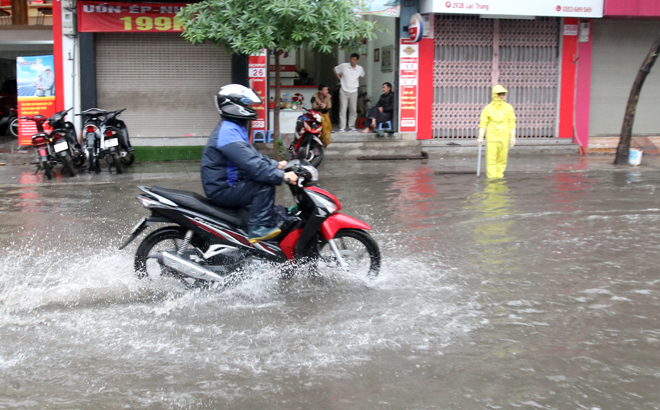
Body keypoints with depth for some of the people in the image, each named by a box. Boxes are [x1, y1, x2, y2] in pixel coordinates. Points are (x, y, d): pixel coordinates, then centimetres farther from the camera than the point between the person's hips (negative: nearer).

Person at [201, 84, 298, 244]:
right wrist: (282, 176, -29)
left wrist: (276, 165, 7)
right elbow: (252, 164, -29)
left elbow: (253, 156, 20)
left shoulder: (234, 128, 14)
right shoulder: (228, 132, -21)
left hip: (229, 184, 11)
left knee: (267, 178, 17)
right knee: (265, 186, -24)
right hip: (222, 191, -11)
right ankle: (258, 228, -23)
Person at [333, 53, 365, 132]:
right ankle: (342, 127, -1)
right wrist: (340, 78, 2)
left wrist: (356, 80, 9)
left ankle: (351, 126, 16)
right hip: (344, 91, -2)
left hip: (353, 91, 2)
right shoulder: (344, 66, -7)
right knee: (343, 109, -4)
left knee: (353, 109, 6)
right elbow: (334, 69, 7)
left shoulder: (360, 69, 1)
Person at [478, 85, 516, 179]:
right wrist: (480, 137, -5)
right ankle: (491, 177, -2)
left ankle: (499, 176, 15)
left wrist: (513, 136, 3)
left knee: (502, 159, 4)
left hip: (504, 138, 2)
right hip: (491, 137, -2)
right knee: (491, 158, -6)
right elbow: (483, 123, 2)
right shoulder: (488, 108, 1)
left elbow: (512, 123, 8)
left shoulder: (508, 107, 7)